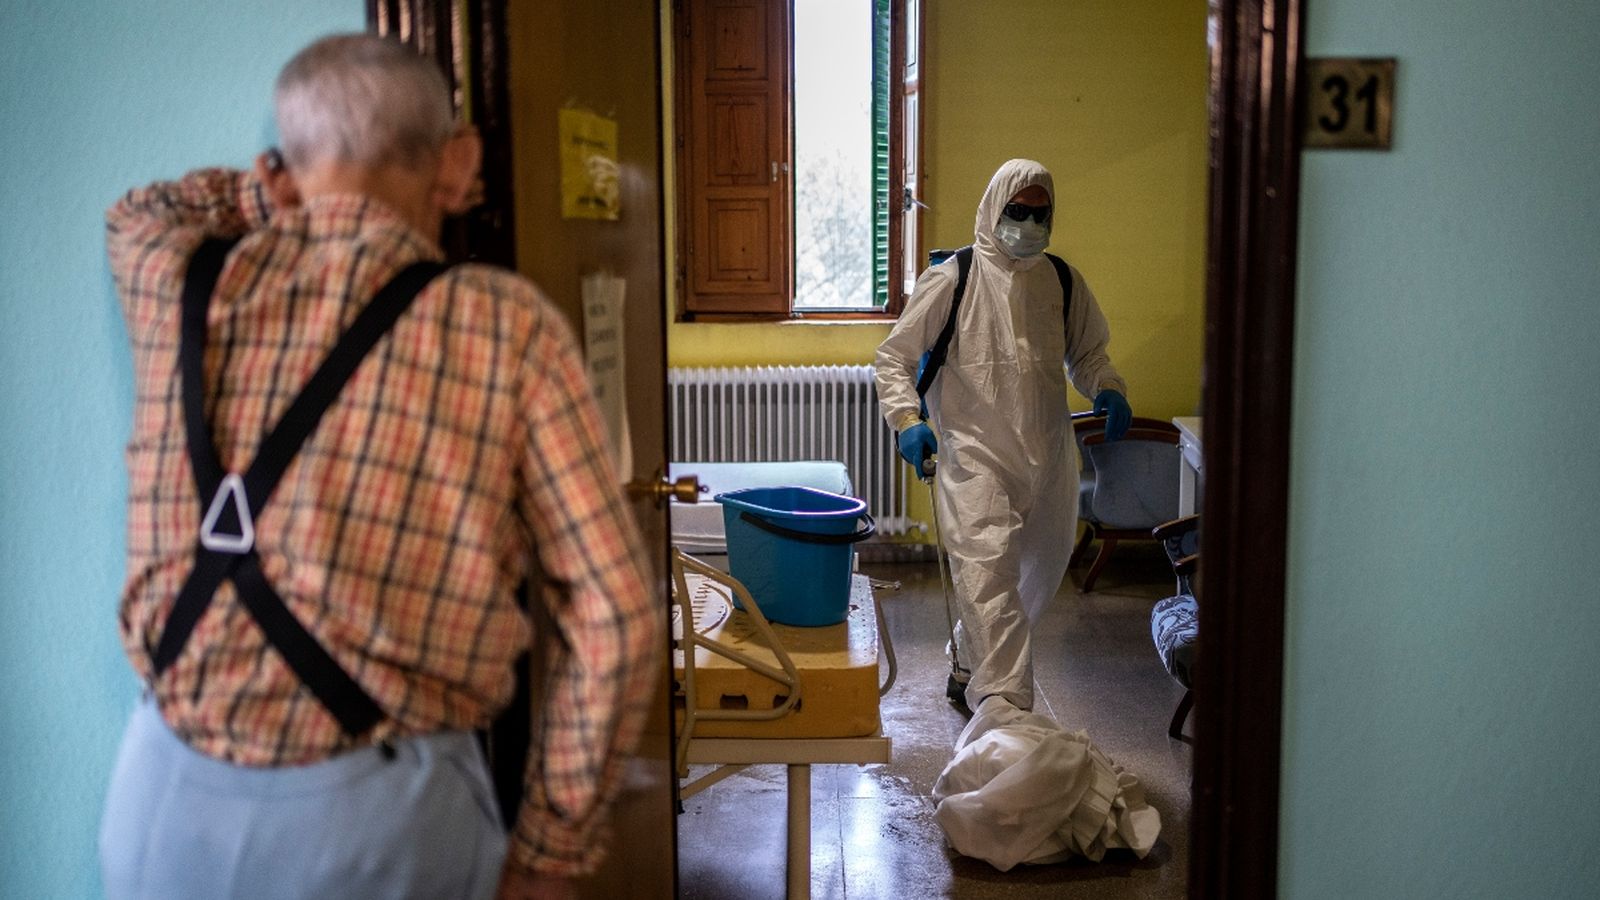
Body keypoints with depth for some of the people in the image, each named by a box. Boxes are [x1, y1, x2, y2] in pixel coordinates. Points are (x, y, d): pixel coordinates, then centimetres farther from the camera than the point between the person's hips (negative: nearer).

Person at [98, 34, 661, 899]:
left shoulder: (177, 284, 1)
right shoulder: (505, 325, -9)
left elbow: (137, 211, 29)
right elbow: (615, 623, -10)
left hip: (167, 795, 3)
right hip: (376, 817, -3)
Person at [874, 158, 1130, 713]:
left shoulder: (1063, 282, 8)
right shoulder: (951, 281, -5)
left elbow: (1088, 353, 22)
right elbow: (894, 358, -3)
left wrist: (1108, 391, 0)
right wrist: (907, 420, -19)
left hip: (1048, 458, 6)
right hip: (974, 455, -5)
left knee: (1037, 576, 18)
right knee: (988, 579, -17)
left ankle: (967, 667, 40)